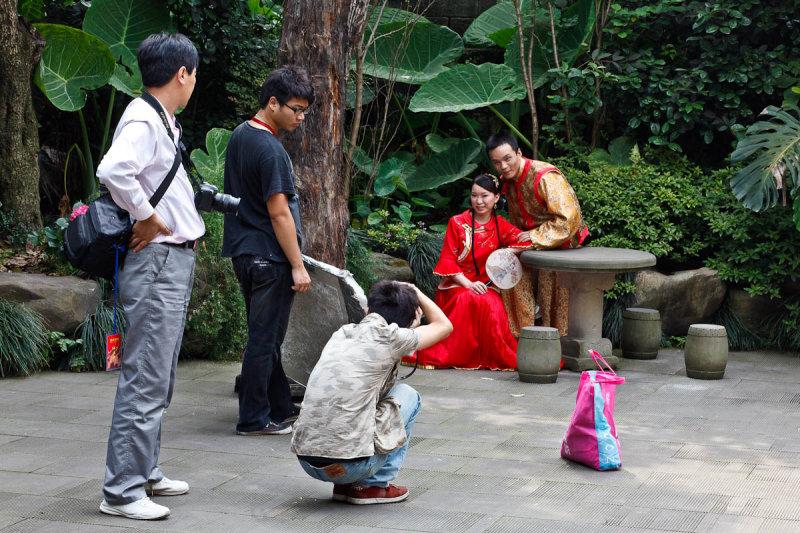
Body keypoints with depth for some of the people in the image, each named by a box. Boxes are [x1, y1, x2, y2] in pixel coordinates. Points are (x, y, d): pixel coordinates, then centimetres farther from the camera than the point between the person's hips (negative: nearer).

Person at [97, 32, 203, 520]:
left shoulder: (162, 122, 17)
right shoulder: (143, 122, -16)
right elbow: (113, 170, -34)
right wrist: (149, 219, -23)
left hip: (175, 261, 11)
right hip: (156, 262, -11)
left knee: (160, 378, 17)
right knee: (146, 380, -8)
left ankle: (145, 471, 28)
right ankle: (122, 490, -4)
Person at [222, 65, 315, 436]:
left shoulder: (239, 135, 12)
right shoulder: (270, 151, -18)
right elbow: (279, 213, -20)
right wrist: (297, 265, -16)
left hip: (244, 252, 10)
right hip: (269, 258, -10)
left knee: (266, 337, 15)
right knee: (264, 339, -2)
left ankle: (280, 409, 24)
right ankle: (254, 419, 5)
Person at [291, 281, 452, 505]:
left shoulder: (342, 333, 15)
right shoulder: (390, 337, -3)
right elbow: (444, 326, 15)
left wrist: (409, 327, 31)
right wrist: (415, 292, 28)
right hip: (351, 466, -6)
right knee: (407, 395, 17)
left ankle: (345, 484, 21)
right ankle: (375, 485, 13)